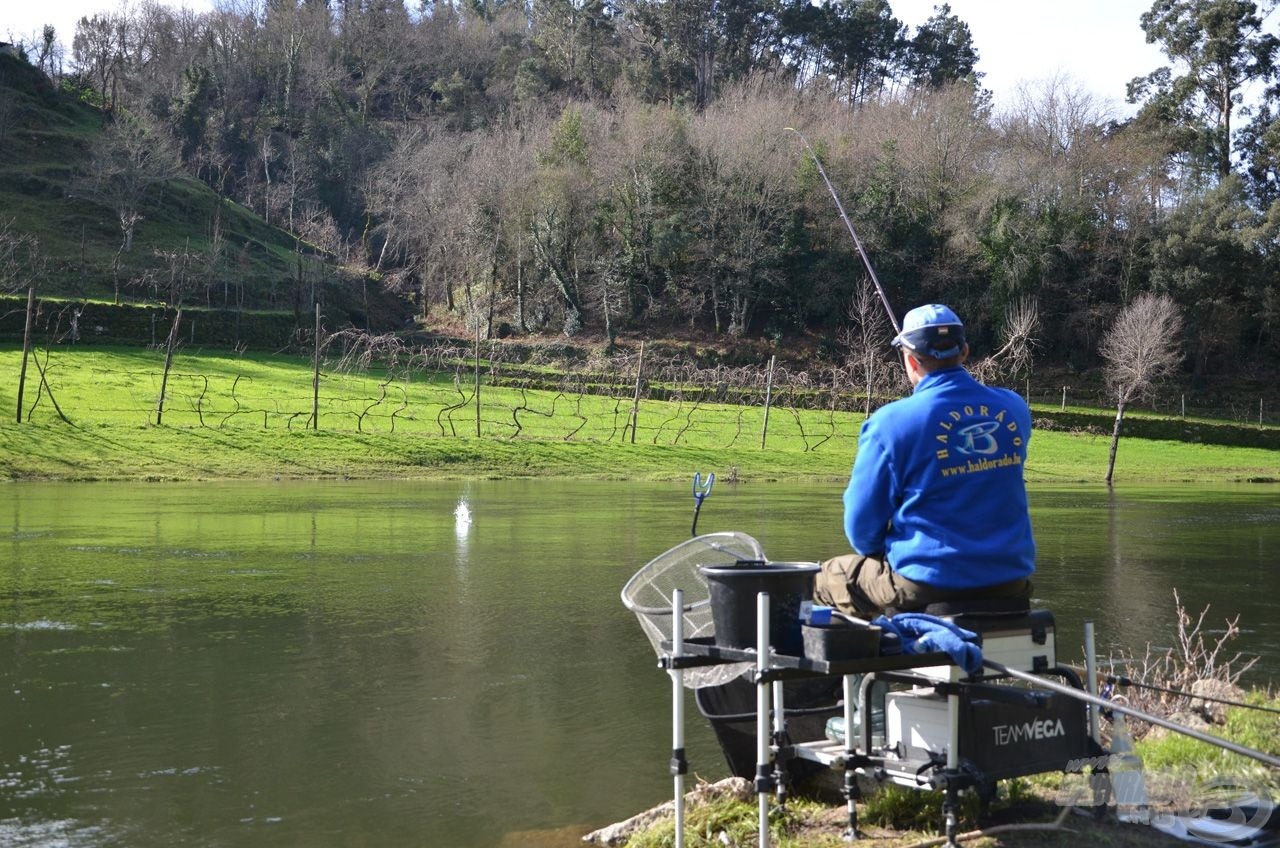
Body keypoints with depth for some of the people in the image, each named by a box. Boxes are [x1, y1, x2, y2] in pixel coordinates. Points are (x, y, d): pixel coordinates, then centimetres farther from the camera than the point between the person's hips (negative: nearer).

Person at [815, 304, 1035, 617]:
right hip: (1011, 582, 5)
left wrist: (885, 553, 14)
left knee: (827, 577, 19)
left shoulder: (891, 422, -13)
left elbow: (862, 532, -8)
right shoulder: (1015, 410, 1)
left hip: (926, 588, -4)